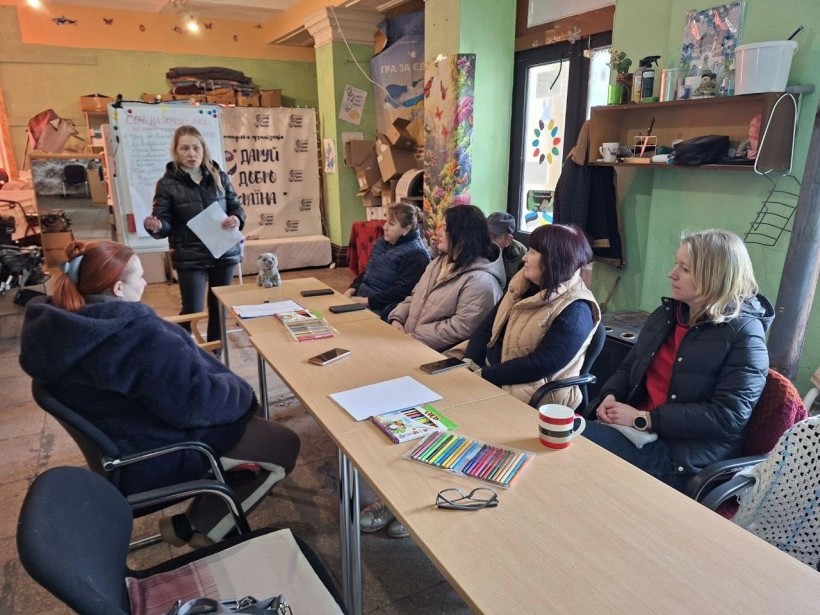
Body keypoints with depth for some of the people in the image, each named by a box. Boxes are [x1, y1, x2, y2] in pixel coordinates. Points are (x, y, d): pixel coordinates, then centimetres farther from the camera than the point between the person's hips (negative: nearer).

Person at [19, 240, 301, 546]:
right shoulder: (137, 334, -33)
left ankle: (200, 513, 23)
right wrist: (240, 391, -11)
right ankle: (192, 528, 6)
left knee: (248, 423, 23)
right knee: (284, 445, 0)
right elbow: (196, 402, -31)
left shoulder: (59, 324, -4)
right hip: (157, 457, -9)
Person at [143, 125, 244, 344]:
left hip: (224, 253, 4)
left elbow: (236, 206, 11)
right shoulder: (167, 184, -5)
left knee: (219, 308, 13)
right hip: (190, 258, -3)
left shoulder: (219, 177, 4)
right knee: (192, 310, -5)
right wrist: (156, 227, -31)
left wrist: (237, 219, -12)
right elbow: (165, 223, -7)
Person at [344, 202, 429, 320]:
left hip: (380, 309, -8)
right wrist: (352, 289, 4)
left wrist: (368, 301, -21)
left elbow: (402, 291, -21)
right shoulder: (383, 242, 14)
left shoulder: (415, 255, -13)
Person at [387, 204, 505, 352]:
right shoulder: (439, 262, 12)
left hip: (439, 356, -8)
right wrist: (397, 318, -1)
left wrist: (416, 337, -20)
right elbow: (416, 296, 17)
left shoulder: (480, 280, -19)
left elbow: (462, 328, -24)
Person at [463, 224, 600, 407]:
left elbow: (539, 365, -23)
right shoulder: (523, 285, 6)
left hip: (533, 393, -7)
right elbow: (487, 326, 5)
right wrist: (469, 362, -11)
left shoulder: (575, 311, -18)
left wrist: (483, 375, -21)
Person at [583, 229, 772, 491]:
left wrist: (643, 419, -19)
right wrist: (610, 396, -5)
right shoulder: (667, 313, 11)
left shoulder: (744, 335, -9)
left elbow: (727, 418, -17)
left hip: (682, 455, -6)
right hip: (636, 427, 6)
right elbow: (629, 367, 18)